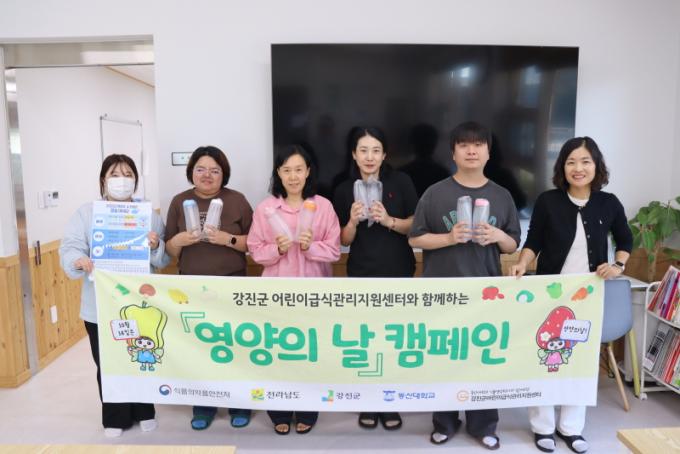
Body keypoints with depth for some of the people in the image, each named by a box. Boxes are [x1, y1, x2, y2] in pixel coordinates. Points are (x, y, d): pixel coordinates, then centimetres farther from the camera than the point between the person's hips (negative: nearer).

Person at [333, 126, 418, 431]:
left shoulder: (401, 182, -4)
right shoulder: (344, 190, 1)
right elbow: (343, 240, 4)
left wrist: (388, 220, -19)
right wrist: (353, 221, -16)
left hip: (399, 274, 0)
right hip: (361, 275, 1)